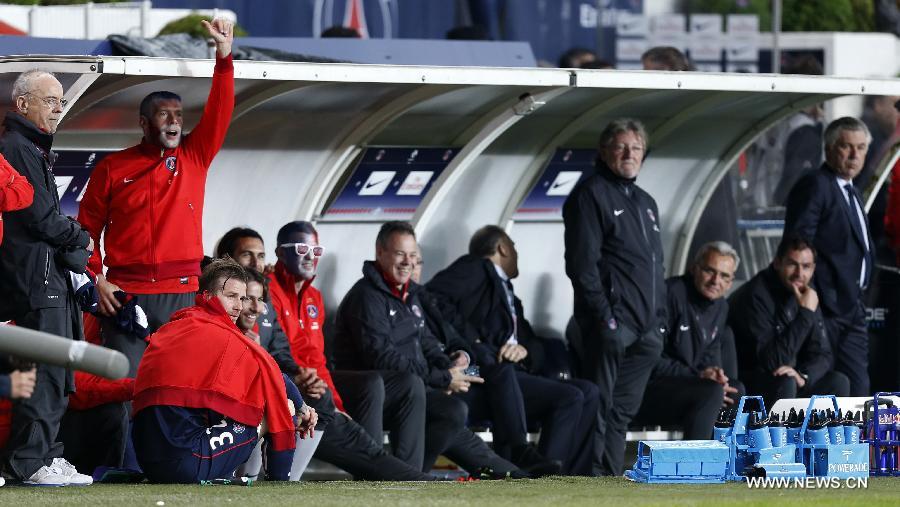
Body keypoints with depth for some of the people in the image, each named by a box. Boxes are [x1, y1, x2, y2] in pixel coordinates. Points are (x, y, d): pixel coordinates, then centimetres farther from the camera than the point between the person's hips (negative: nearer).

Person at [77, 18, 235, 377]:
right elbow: (88, 228, 8)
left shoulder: (194, 157, 12)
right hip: (125, 293, -2)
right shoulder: (113, 168, 7)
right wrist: (97, 278, -4)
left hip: (181, 293, 2)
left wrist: (223, 54, -7)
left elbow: (219, 112, 2)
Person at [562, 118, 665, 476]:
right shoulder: (591, 194, -3)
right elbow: (582, 262, -11)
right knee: (600, 406, -9)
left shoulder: (645, 203, 23)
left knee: (623, 410, 8)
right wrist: (603, 315, -17)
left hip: (645, 328, 8)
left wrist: (660, 320, 17)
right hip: (611, 322, -8)